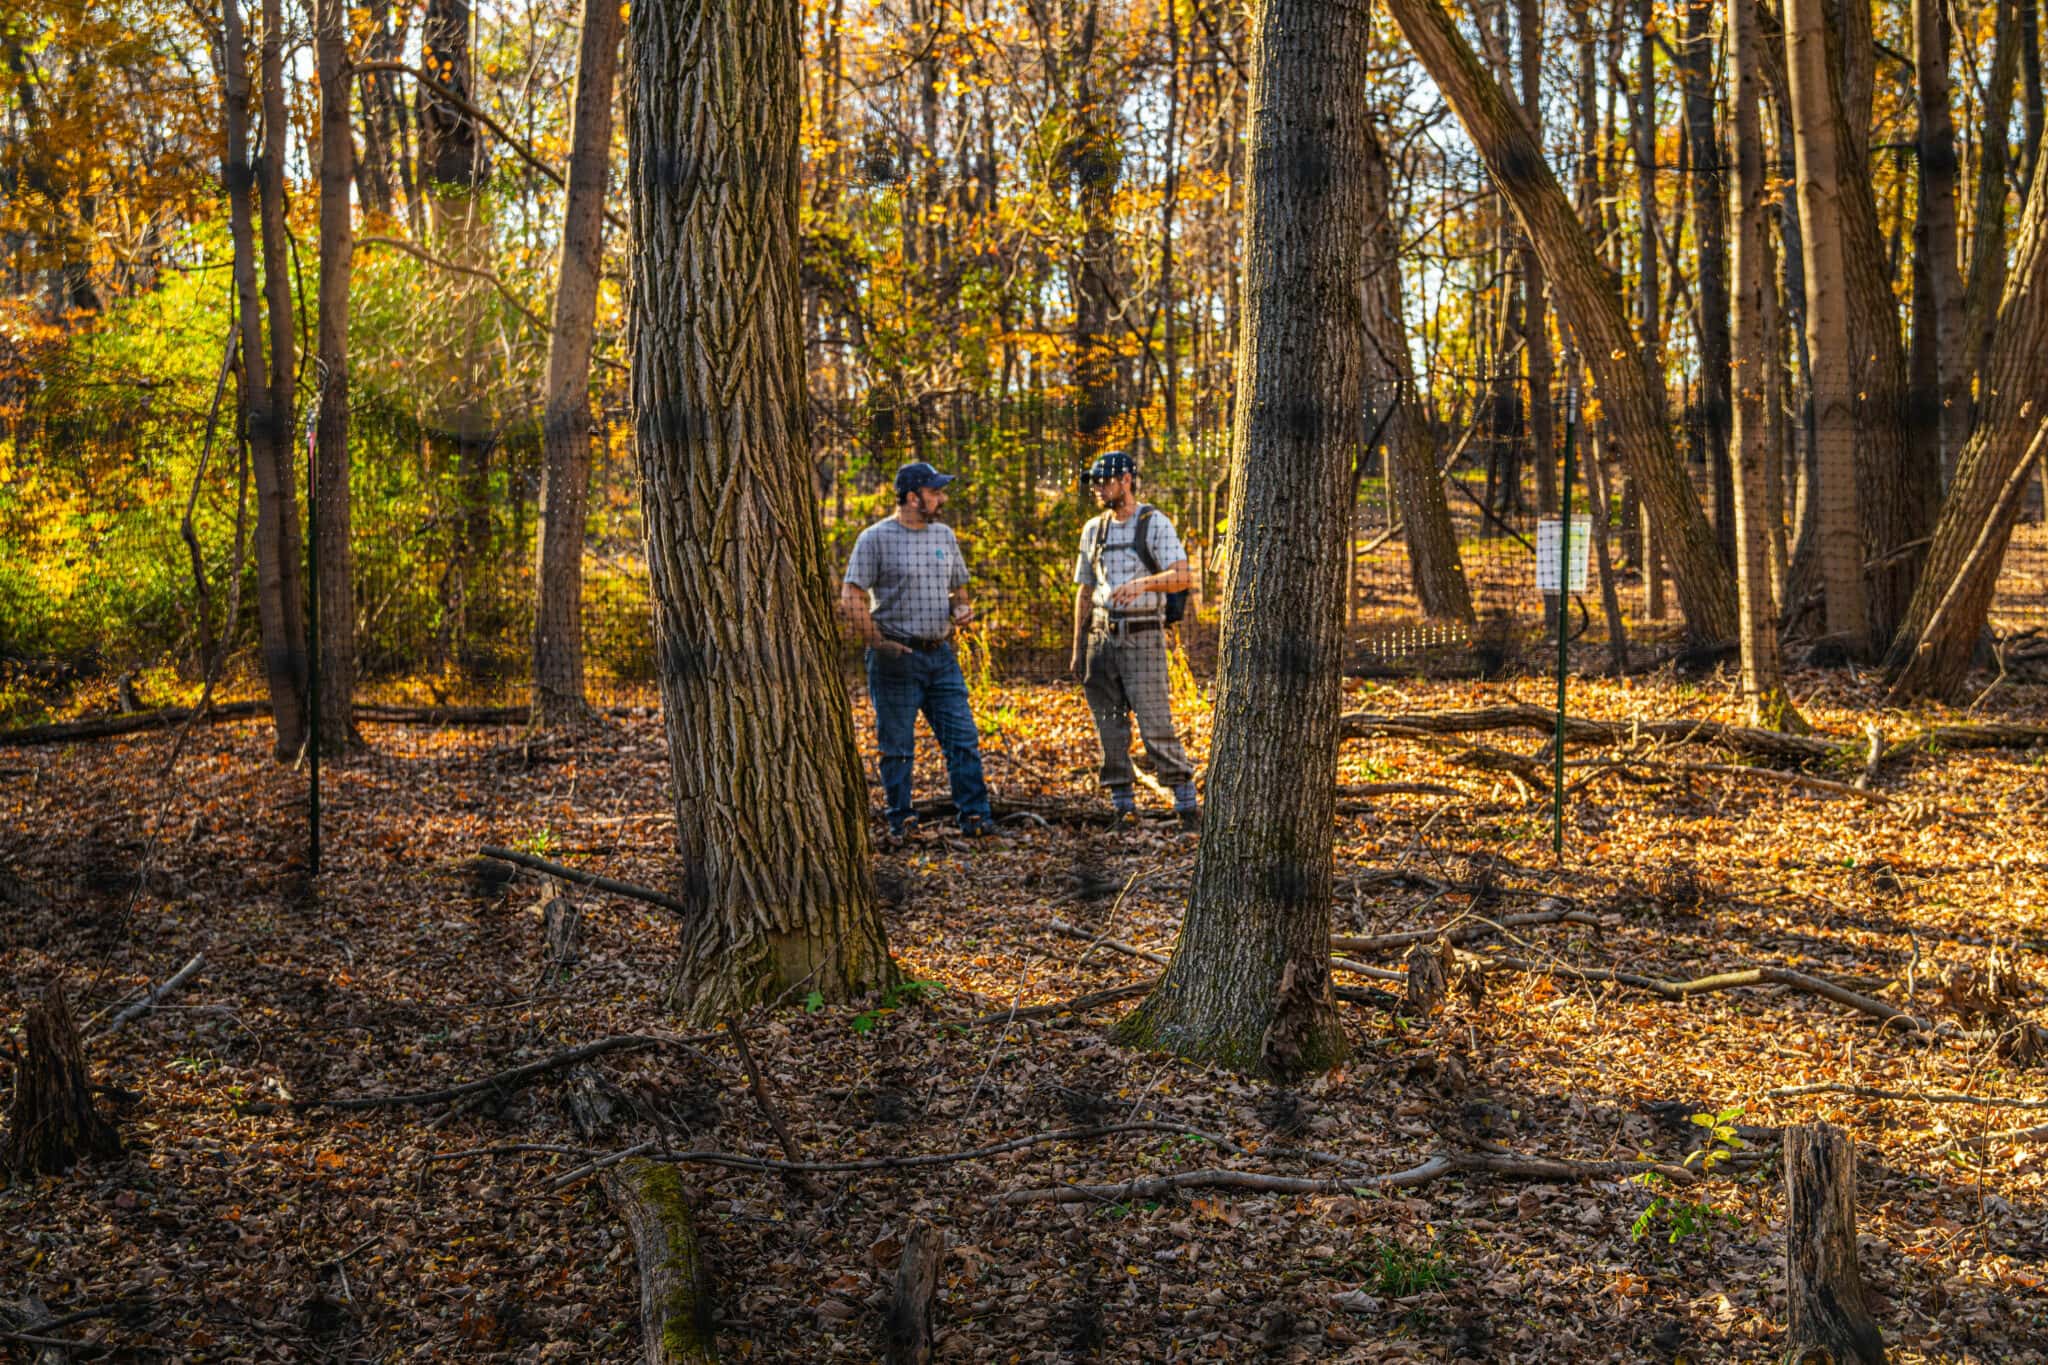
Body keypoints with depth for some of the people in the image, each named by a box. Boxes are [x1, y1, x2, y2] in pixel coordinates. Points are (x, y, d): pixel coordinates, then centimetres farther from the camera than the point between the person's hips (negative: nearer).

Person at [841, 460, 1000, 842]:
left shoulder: (944, 535, 14)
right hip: (897, 658, -5)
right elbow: (851, 599, -10)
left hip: (941, 654, 5)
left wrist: (962, 608, 2)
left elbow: (958, 588, 24)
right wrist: (877, 643, -13)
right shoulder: (876, 538, -6)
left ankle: (974, 815, 5)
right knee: (897, 746, 2)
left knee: (963, 738, 1)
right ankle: (899, 821, 11)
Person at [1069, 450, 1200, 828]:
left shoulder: (1155, 524, -5)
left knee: (1155, 724, -9)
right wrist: (1077, 649, 12)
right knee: (1109, 726, 4)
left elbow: (1183, 577, -16)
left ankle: (1186, 800, 1)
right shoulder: (1093, 530, 12)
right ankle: (1123, 804, 11)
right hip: (1101, 637, 5)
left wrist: (1142, 583, -34)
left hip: (1142, 637, -5)